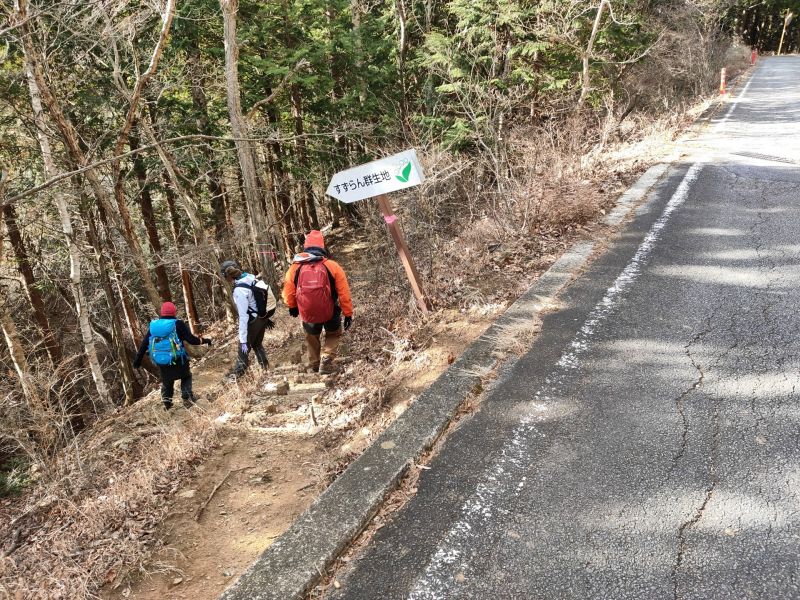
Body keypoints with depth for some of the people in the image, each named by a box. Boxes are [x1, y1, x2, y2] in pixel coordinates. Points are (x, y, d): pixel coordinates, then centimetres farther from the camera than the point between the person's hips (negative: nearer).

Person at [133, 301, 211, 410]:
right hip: (178, 360, -3)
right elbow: (191, 339, -14)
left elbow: (144, 344, 5)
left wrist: (138, 360, 13)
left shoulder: (153, 325, 1)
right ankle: (187, 398, 10)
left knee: (166, 381, 26)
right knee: (186, 377, 22)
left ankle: (167, 403, 28)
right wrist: (204, 340, 2)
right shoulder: (178, 324, -11)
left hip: (161, 362, 4)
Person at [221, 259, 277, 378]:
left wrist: (243, 340, -21)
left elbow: (243, 316, -25)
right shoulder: (251, 278, -4)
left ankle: (237, 373, 27)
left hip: (254, 321, -7)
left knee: (243, 348, 11)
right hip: (263, 317, 8)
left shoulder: (239, 291, -26)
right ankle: (265, 367, 34)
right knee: (257, 344, 25)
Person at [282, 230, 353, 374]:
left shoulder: (295, 268, -7)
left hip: (307, 314, 2)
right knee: (334, 334, 26)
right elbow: (344, 293, -10)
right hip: (329, 313, -2)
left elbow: (289, 292, 3)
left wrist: (292, 307, 24)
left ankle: (314, 364, 43)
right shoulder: (332, 266, -12)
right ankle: (326, 360, 5)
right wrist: (348, 314, 1)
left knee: (312, 337, 30)